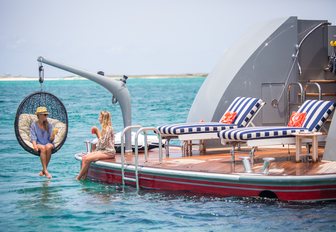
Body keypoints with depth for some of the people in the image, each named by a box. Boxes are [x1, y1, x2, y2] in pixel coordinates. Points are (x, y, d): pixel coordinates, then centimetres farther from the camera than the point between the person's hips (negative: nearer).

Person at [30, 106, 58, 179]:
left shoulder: (49, 125, 8)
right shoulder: (34, 125, 4)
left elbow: (51, 140, 4)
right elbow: (33, 138, -3)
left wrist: (53, 134, -18)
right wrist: (35, 145, -22)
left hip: (48, 144, 1)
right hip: (38, 144, -1)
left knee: (48, 147, -36)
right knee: (43, 148, -37)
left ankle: (43, 170, -27)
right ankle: (46, 171, -41)